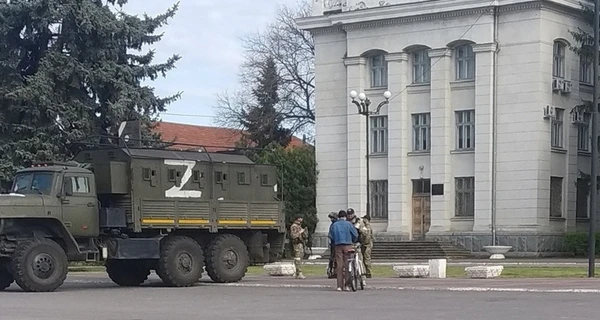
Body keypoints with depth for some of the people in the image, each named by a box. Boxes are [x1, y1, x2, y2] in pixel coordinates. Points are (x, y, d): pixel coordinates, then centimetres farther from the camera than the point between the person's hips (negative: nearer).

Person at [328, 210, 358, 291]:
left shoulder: (334, 225, 9)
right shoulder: (348, 224, 3)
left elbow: (330, 236, 9)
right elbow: (355, 234, 3)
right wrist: (353, 241, 21)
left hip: (338, 246, 2)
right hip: (347, 245, -2)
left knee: (339, 265, 0)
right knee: (347, 265, 0)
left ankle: (339, 285, -4)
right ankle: (346, 285, -2)